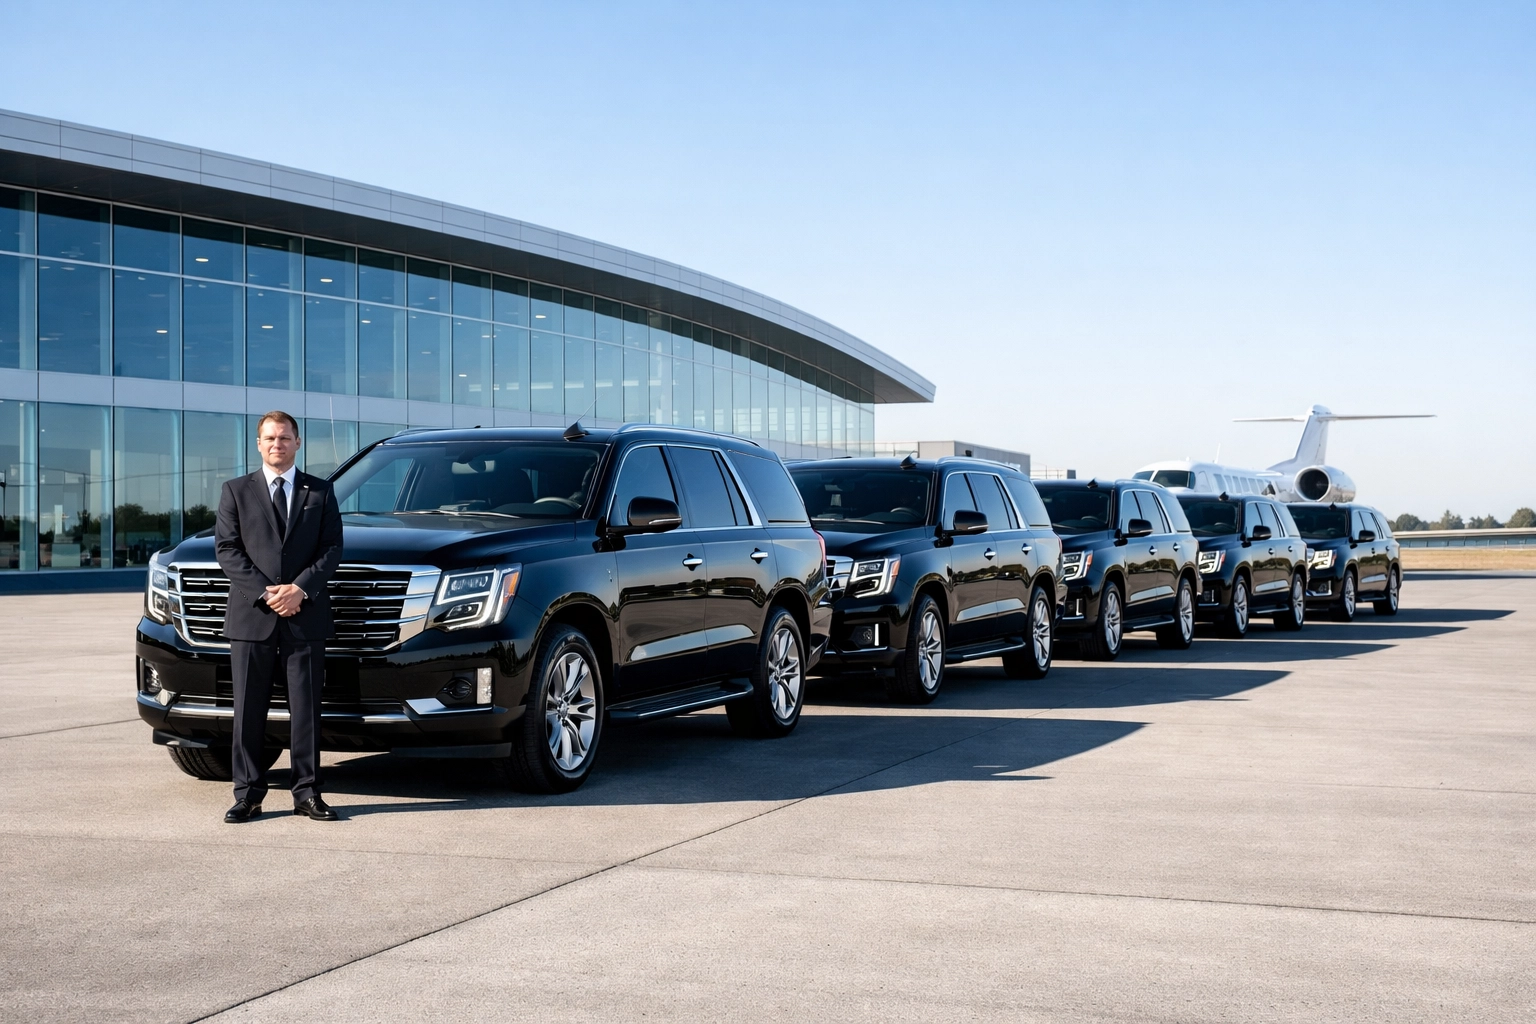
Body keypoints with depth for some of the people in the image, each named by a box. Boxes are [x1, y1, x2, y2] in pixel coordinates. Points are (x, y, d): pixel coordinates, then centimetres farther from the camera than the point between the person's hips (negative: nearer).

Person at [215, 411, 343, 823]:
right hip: (250, 618, 0)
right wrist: (265, 593, -11)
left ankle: (307, 793, 8)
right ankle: (248, 794, 7)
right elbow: (227, 550, 1)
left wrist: (300, 588, -11)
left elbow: (332, 548, 4)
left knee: (306, 709, 2)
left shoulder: (320, 492, 11)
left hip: (306, 618, 0)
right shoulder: (236, 492, 9)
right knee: (249, 711, 2)